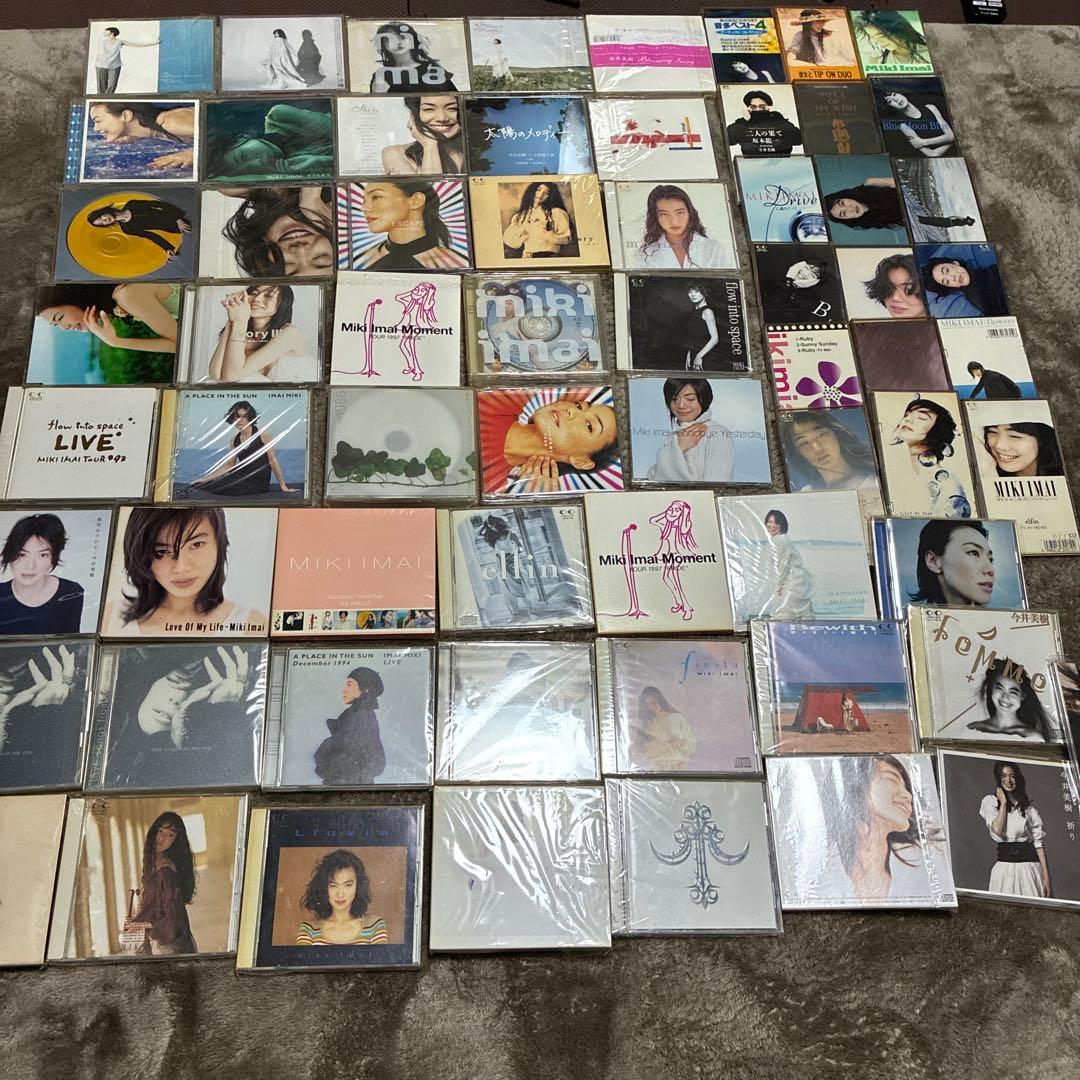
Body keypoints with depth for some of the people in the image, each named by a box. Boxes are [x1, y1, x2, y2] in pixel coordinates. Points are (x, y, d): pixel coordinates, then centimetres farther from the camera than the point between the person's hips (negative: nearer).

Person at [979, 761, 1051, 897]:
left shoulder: (1028, 805, 7)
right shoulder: (989, 802, 3)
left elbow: (1039, 841, 3)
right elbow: (998, 831, -13)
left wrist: (1046, 875, -3)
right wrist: (1003, 802, -4)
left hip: (1030, 867, 1)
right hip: (1004, 867, -1)